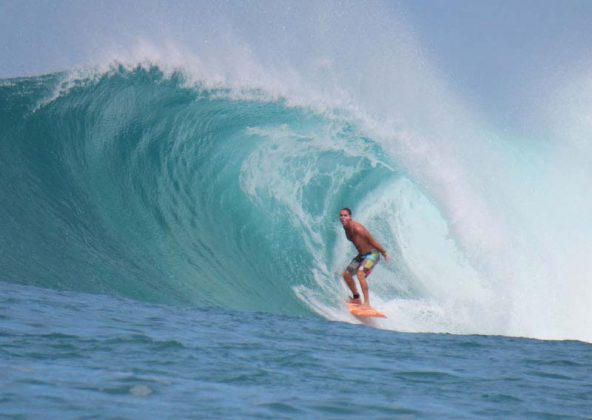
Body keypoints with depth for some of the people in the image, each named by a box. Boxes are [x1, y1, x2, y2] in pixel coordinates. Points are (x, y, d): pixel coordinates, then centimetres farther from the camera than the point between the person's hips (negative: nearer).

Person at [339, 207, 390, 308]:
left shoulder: (356, 228, -27)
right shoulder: (346, 228, 1)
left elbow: (372, 240, -21)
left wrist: (384, 253, -17)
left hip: (372, 254, -10)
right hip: (361, 255, 10)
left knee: (360, 274, -29)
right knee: (346, 274, 13)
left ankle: (367, 303, -28)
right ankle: (356, 298, 29)